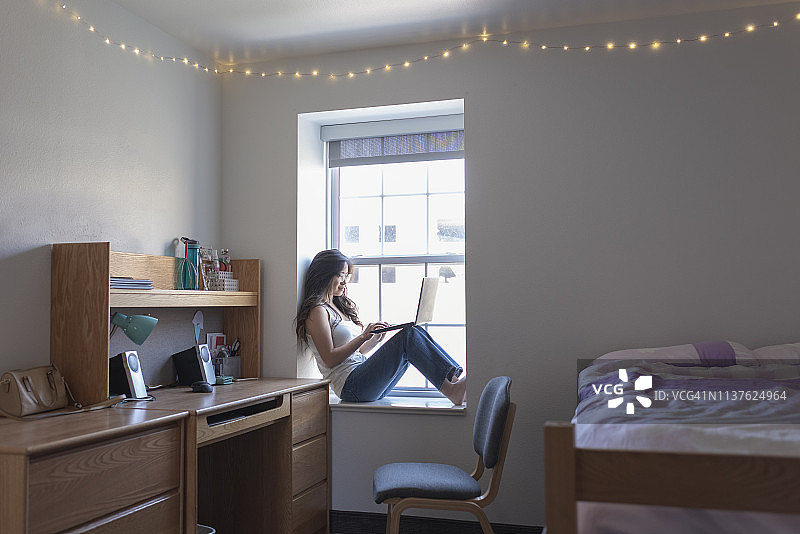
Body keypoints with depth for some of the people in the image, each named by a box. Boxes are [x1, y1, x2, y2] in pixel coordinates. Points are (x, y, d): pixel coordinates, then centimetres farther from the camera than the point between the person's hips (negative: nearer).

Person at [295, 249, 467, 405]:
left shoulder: (339, 307, 25)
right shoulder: (317, 311, -3)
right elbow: (330, 359, -12)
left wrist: (376, 340, 7)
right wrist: (363, 337, -17)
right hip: (350, 385, -8)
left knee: (416, 333, -9)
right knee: (408, 336, -23)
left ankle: (457, 377, -21)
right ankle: (451, 390, -30)